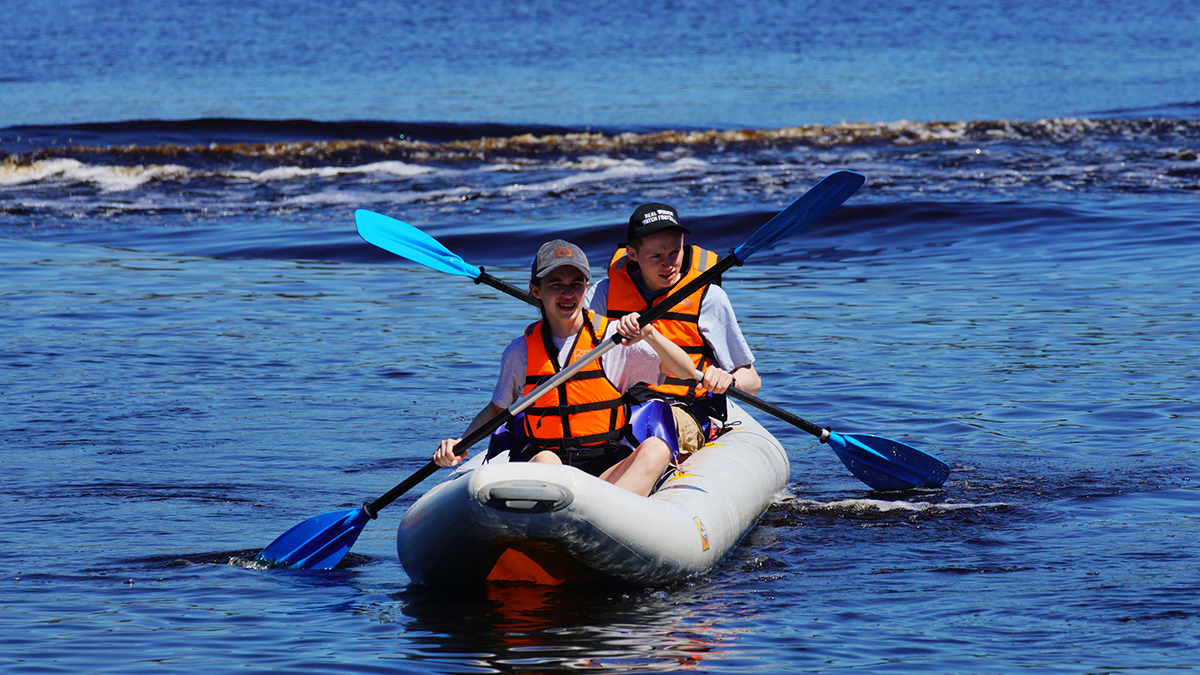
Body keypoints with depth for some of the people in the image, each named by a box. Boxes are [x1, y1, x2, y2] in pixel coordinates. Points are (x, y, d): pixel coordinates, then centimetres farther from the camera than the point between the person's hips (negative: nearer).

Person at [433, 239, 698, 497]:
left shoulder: (617, 337, 2)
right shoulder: (520, 351, 7)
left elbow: (686, 373, -4)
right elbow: (496, 409, 23)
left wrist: (649, 335, -22)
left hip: (607, 467, -1)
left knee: (657, 448, -30)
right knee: (545, 459, -33)